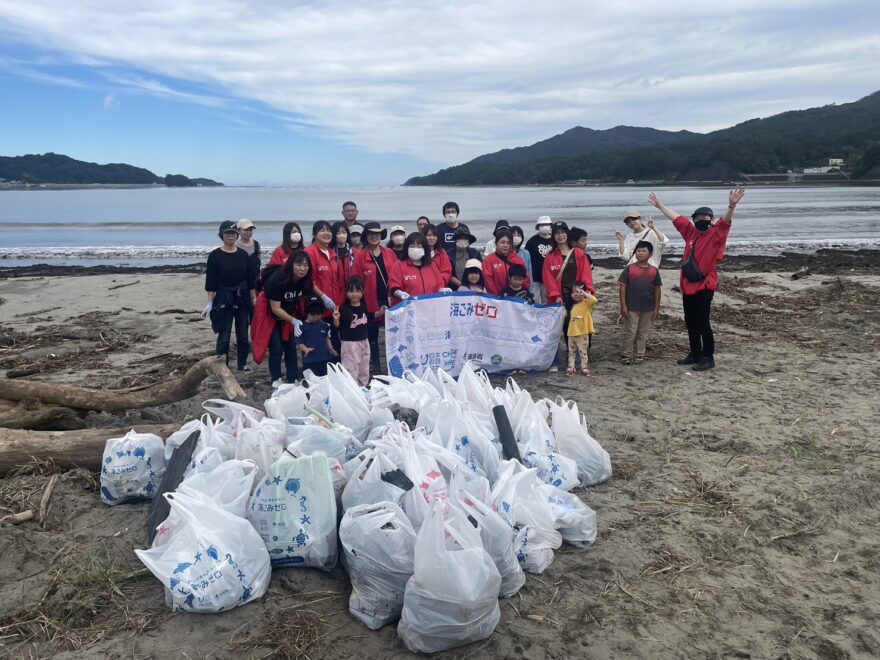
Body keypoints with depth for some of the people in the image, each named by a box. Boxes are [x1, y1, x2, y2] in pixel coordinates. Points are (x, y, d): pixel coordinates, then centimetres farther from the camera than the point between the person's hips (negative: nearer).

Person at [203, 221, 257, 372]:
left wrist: (254, 299, 6)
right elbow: (211, 282, -5)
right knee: (224, 336, -1)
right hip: (223, 300, -3)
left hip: (243, 299, 3)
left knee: (243, 335, 10)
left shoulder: (243, 254, 4)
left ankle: (242, 364, 24)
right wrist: (210, 303, -9)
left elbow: (251, 279, 8)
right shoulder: (215, 256, -5)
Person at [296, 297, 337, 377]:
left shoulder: (324, 325, 3)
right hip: (309, 360, -3)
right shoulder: (302, 326, -8)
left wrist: (331, 349, 5)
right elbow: (299, 342, -6)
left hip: (325, 359, 4)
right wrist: (306, 349, -22)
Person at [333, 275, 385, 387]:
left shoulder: (363, 306, 2)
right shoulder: (344, 308, -17)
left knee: (364, 371, 19)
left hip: (364, 342, 7)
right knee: (351, 371, -2)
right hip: (350, 343, -7)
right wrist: (336, 319, -35)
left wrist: (379, 313, 11)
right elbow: (338, 326, -16)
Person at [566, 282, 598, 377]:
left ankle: (584, 368, 10)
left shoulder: (587, 303, -8)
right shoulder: (574, 306, 11)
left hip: (583, 334, -6)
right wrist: (569, 331, 14)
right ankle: (570, 368, 18)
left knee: (583, 352, 3)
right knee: (571, 352, 11)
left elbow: (595, 300, -29)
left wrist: (584, 293, -25)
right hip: (571, 333, 6)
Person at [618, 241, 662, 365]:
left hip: (648, 308, 3)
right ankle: (626, 355, 13)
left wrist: (657, 308, 3)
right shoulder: (629, 268, -4)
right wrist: (623, 306, -9)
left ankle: (639, 355, 21)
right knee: (630, 332, 3)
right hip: (632, 307, -2)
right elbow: (622, 286, -4)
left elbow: (657, 289, 6)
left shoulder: (654, 270, 2)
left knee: (643, 333, 10)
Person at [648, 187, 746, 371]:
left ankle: (708, 358, 4)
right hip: (688, 285, 7)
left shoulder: (716, 234, -5)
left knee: (702, 323, -5)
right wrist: (660, 205, 31)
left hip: (704, 286, -7)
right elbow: (676, 218, 22)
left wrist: (732, 206, -43)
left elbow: (726, 221, -24)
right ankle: (695, 354, 25)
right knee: (690, 322, 13)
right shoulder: (691, 232, 12)